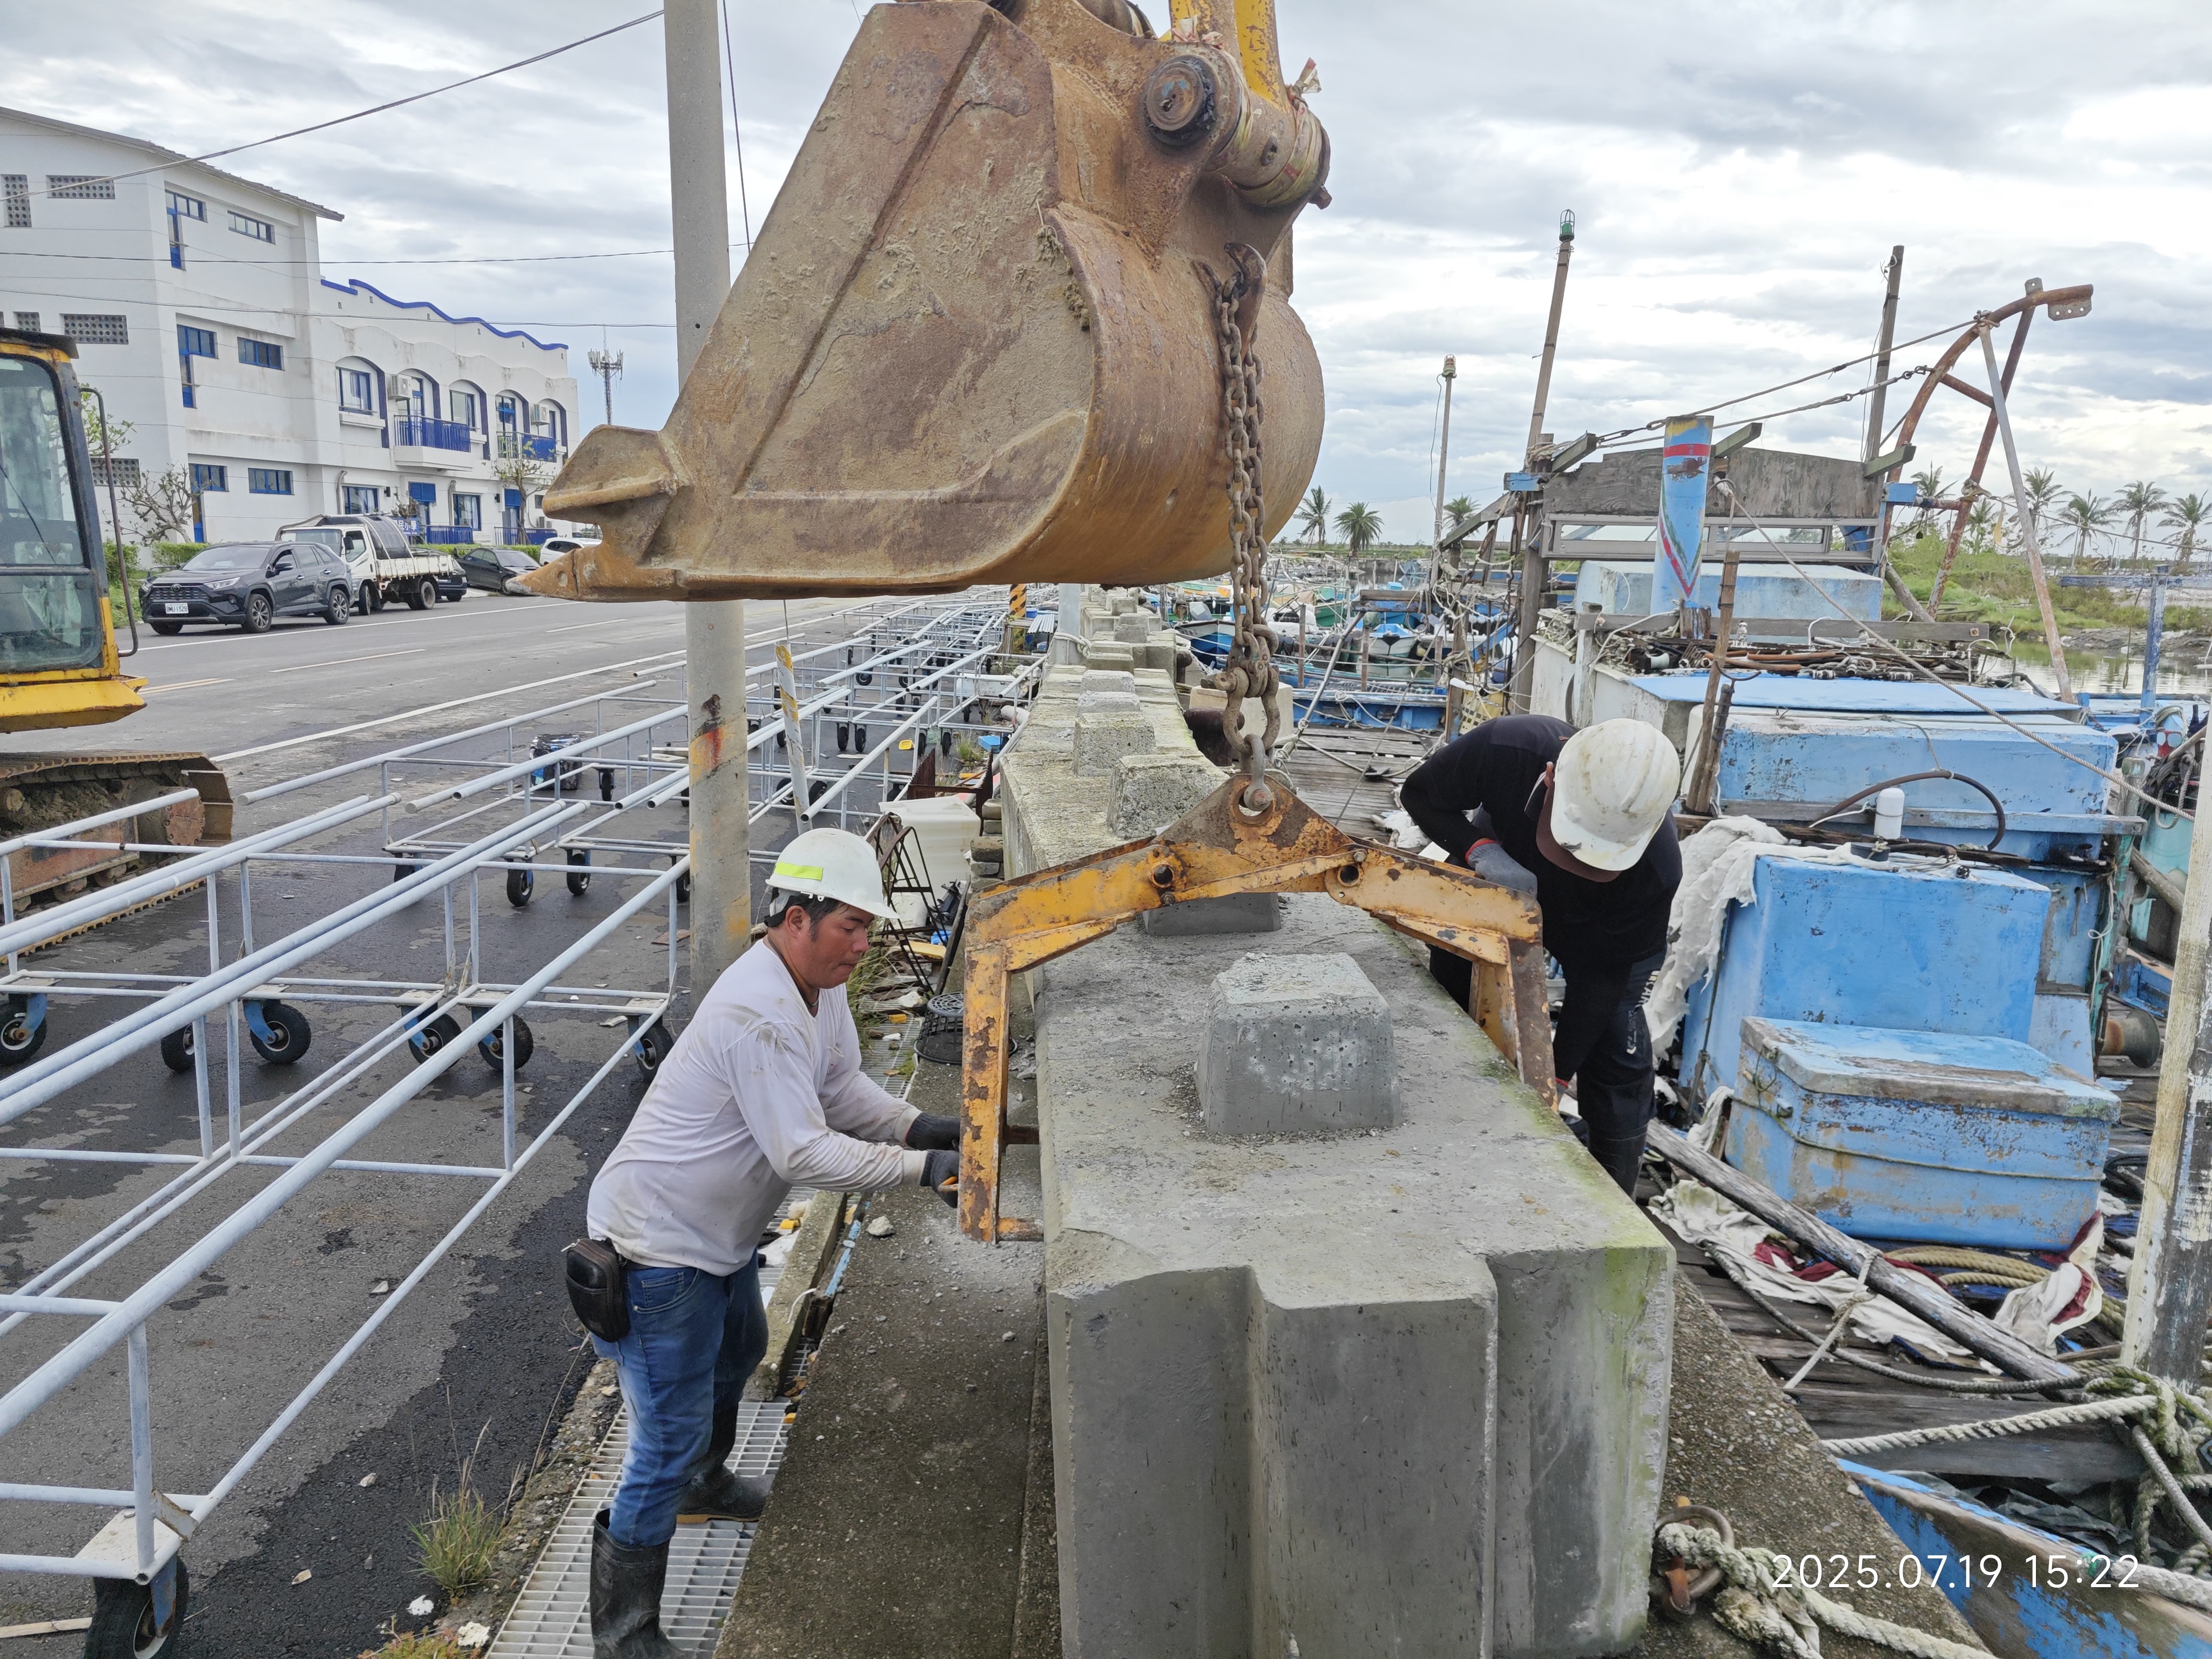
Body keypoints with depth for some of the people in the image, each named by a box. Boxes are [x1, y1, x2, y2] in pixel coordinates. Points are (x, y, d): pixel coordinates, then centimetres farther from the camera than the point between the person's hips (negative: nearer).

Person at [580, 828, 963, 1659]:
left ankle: (705, 1483, 60)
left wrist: (915, 1125, -9)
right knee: (668, 1445, -2)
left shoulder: (816, 984, -1)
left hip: (716, 1238, 11)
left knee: (738, 1352, 33)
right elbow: (804, 1153, -33)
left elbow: (843, 1086, 7)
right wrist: (920, 1168, -30)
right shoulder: (758, 1013, -33)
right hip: (659, 1250, -11)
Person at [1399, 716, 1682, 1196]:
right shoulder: (1506, 747, -42)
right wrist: (1479, 848, -41)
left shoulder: (1657, 868, -40)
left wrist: (1558, 1074, -25)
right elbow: (1420, 793, -21)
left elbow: (1600, 974, -28)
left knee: (1616, 1055, -10)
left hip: (1607, 926, -2)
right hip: (1494, 879, 2)